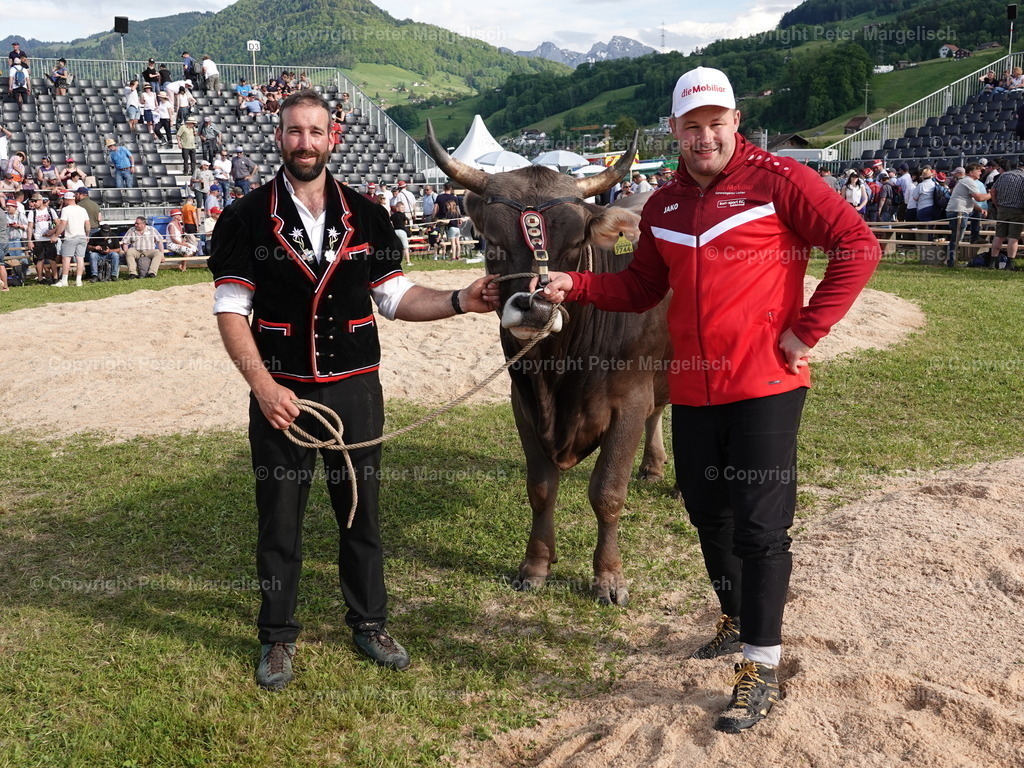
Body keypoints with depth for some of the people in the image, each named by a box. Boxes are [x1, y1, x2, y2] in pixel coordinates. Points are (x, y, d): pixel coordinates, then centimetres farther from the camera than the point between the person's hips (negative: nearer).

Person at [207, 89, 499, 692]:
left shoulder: (367, 216, 6)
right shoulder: (248, 218, -2)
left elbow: (395, 297, 9)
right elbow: (231, 311, -5)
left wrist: (459, 301, -6)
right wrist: (263, 385, -17)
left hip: (355, 388, 2)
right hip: (281, 392, -2)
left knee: (362, 510, 12)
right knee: (280, 517, 7)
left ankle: (370, 624, 29)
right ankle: (279, 637, 24)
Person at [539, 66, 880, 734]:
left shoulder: (775, 179, -8)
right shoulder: (664, 206, 11)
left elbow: (858, 245, -11)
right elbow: (641, 288, 16)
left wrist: (807, 330, -14)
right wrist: (576, 286, 0)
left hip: (765, 385, -6)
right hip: (693, 388, 7)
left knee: (760, 524, -5)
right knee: (707, 511, 18)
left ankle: (762, 667, 7)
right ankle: (737, 620, 41)